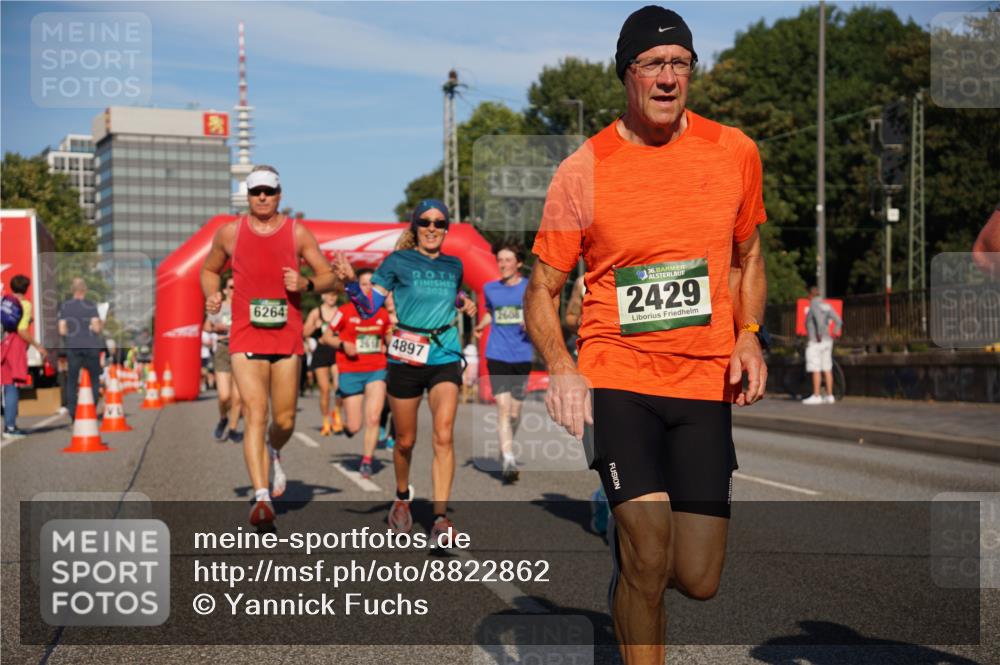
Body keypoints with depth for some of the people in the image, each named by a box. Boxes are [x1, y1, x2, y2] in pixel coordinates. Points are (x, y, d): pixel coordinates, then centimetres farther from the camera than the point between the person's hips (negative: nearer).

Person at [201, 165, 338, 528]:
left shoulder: (298, 233, 4)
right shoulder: (229, 233, 6)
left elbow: (329, 276, 7)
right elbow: (209, 270, 21)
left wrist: (306, 284, -14)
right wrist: (211, 295, 1)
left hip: (287, 337, 1)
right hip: (246, 337, -1)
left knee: (285, 420, 7)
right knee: (254, 413, -14)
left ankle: (273, 454, 43)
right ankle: (261, 496, -17)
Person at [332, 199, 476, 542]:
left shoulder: (454, 265, 8)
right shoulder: (397, 262, -3)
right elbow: (368, 309, -4)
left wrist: (464, 302, 10)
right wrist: (350, 281, -18)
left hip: (445, 358, 2)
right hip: (406, 359, -2)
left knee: (444, 436, -14)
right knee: (405, 440, 9)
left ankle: (440, 516, -12)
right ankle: (402, 498, 37)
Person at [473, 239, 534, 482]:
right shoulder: (490, 288, 9)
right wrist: (481, 325, 7)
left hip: (522, 355, 0)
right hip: (497, 355, 0)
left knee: (515, 411, 9)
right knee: (503, 406, -15)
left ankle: (506, 450, 32)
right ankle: (508, 459, -19)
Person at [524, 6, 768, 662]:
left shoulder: (734, 151, 5)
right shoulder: (583, 170, -2)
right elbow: (542, 290, 4)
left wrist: (749, 335, 3)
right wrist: (561, 369, -14)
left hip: (706, 382, 3)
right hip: (615, 377, -2)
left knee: (698, 579, 0)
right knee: (648, 559, -14)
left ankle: (626, 532, 34)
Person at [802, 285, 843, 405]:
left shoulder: (814, 305, -11)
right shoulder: (826, 305, 12)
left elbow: (820, 320, -28)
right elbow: (838, 321, 7)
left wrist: (819, 335, -22)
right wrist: (833, 334, 11)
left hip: (816, 342, -8)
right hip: (827, 341, 8)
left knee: (816, 370, -6)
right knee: (827, 369, 9)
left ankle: (816, 396, -7)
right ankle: (829, 396, 10)